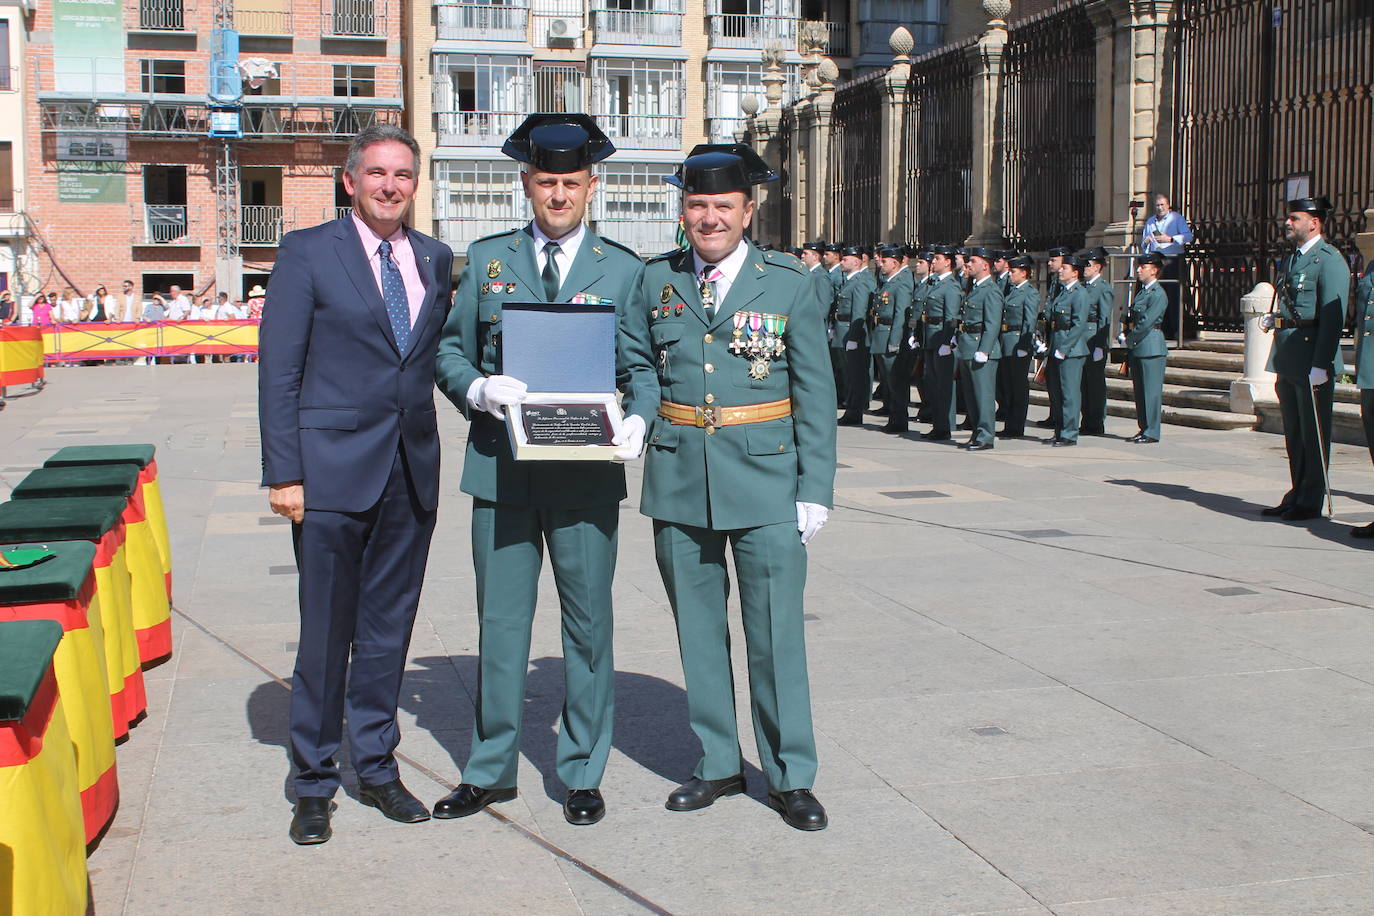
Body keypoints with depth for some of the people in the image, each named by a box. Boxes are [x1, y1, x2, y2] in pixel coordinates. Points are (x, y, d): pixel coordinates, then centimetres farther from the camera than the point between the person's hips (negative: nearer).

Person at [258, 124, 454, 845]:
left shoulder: (435, 259, 11)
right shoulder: (307, 252, -2)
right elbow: (278, 370, -5)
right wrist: (283, 473, -9)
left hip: (412, 471, 4)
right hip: (334, 468, -4)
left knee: (389, 628, 12)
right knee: (326, 632, 3)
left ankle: (377, 768, 26)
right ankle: (313, 784, 18)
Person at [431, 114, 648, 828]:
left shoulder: (623, 269, 7)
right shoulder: (486, 259, 9)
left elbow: (644, 365, 7)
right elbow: (450, 351, 9)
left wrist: (637, 420, -14)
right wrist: (479, 389, -12)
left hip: (586, 474, -1)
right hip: (501, 469, 1)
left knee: (588, 623, 6)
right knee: (500, 622, 8)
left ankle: (582, 774, 20)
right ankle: (490, 770, 22)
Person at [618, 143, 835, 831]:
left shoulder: (788, 285, 0)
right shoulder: (657, 280, 6)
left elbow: (815, 395, 0)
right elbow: (637, 362, 16)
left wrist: (815, 490, -5)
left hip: (766, 481, -3)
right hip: (679, 483, 3)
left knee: (776, 633, 1)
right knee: (698, 631, 11)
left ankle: (790, 777, 14)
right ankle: (717, 764, 26)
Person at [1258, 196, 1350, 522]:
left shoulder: (1329, 260, -11)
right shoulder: (1290, 259, 17)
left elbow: (1332, 317, -18)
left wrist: (1320, 365, -23)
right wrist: (1273, 319, 9)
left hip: (1313, 361, -9)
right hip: (1287, 360, 9)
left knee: (1314, 433, 0)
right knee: (1293, 432, 15)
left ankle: (1311, 502, 6)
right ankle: (1297, 494, 24)